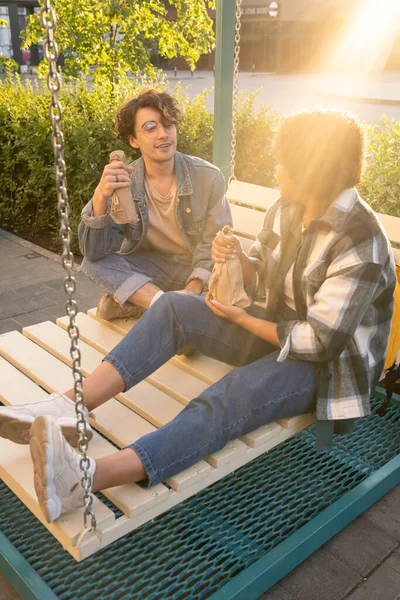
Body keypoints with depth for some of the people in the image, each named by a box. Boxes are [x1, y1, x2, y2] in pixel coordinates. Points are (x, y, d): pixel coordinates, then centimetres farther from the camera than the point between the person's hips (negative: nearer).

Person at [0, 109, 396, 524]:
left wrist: (240, 318, -16)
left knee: (227, 399, -37)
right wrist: (238, 258, -14)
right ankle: (67, 407, -23)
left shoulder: (360, 244, -25)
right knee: (173, 307, -13)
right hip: (278, 328, 8)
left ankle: (91, 476, -52)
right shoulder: (287, 208, -1)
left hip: (327, 364, -7)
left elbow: (320, 341, -25)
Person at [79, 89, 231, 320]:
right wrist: (100, 197, -37)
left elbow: (215, 245, -13)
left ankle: (128, 300, -19)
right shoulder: (122, 183, -11)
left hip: (197, 270, 0)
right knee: (93, 262, -22)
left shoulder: (208, 177, -12)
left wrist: (193, 290, -31)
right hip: (146, 270, 1)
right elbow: (94, 252, -19)